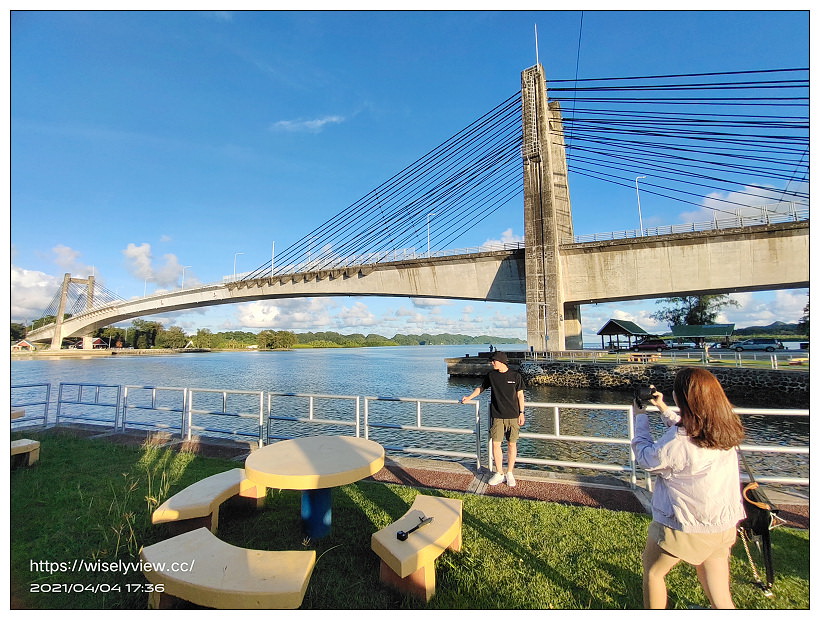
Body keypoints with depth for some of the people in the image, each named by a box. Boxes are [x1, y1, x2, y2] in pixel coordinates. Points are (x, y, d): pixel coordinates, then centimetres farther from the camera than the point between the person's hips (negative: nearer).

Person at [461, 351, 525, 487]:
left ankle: (509, 474, 20)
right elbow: (481, 387, 18)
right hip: (497, 416, 2)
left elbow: (520, 395, 3)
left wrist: (521, 413, 0)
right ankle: (499, 474, 14)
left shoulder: (515, 376, -2)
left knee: (512, 444, 4)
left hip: (513, 416, -1)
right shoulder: (491, 375, 3)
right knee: (496, 444, -1)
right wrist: (469, 398, 16)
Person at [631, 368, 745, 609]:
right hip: (723, 527, 7)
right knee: (721, 600, 24)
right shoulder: (726, 430, -8)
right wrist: (663, 408, 17)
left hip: (684, 527, -6)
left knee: (653, 572, 19)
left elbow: (646, 459, -13)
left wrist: (640, 417, -5)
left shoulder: (678, 443, -31)